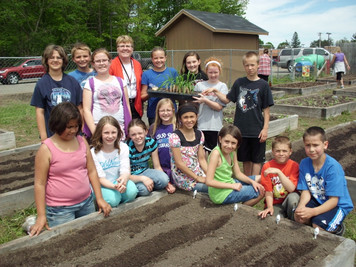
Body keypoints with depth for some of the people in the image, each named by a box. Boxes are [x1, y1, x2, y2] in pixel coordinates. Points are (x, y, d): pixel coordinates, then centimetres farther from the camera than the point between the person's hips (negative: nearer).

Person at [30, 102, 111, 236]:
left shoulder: (82, 141, 2)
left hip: (86, 203, 5)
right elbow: (40, 183, -10)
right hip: (60, 210, -5)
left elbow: (92, 171, 6)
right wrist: (41, 216, -11)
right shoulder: (46, 149, -11)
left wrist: (99, 199, 1)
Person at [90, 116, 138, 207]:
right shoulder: (94, 153, -15)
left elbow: (126, 170, -13)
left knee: (132, 191, -28)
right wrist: (114, 186, -37)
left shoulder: (123, 147, -5)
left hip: (118, 182, 3)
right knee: (112, 199, -32)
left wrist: (124, 179, -39)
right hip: (101, 185, -2)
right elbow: (100, 178, -16)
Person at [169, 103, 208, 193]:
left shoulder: (199, 134, 5)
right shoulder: (175, 137, -14)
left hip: (198, 172, 7)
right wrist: (197, 178, -13)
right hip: (183, 178, -6)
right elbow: (179, 163, -15)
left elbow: (201, 159, 6)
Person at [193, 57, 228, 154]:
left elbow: (219, 107, -9)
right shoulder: (199, 85, 6)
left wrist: (205, 100, -21)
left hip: (215, 127, -1)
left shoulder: (222, 86, 0)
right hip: (200, 125, 2)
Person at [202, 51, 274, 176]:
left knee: (256, 160, 4)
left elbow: (266, 110, -3)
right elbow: (227, 99, 10)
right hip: (241, 129, 3)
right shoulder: (239, 83, 5)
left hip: (257, 130, -3)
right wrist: (215, 91, -2)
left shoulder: (263, 85, -4)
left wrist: (265, 128, -7)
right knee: (245, 159, 14)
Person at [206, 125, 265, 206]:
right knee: (260, 193, -2)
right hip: (221, 194, -9)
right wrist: (232, 186, -22)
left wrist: (252, 181, -5)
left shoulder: (232, 152, 2)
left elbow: (238, 173, 11)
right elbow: (209, 181, -26)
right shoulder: (216, 153, -24)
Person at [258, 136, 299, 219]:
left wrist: (278, 172, -29)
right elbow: (268, 191, -7)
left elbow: (291, 188, -20)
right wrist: (269, 207, -22)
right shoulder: (267, 166, -6)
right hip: (275, 204, -1)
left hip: (289, 202, 1)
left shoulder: (294, 166, -8)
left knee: (293, 196, -33)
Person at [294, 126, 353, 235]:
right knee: (298, 216, -20)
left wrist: (313, 211, -38)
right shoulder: (304, 163, -8)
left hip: (338, 205, -4)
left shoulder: (333, 167, -25)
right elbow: (306, 191, -6)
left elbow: (334, 200, -25)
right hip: (317, 201, 5)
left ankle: (338, 227, 6)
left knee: (318, 224, -26)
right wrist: (301, 206, -28)